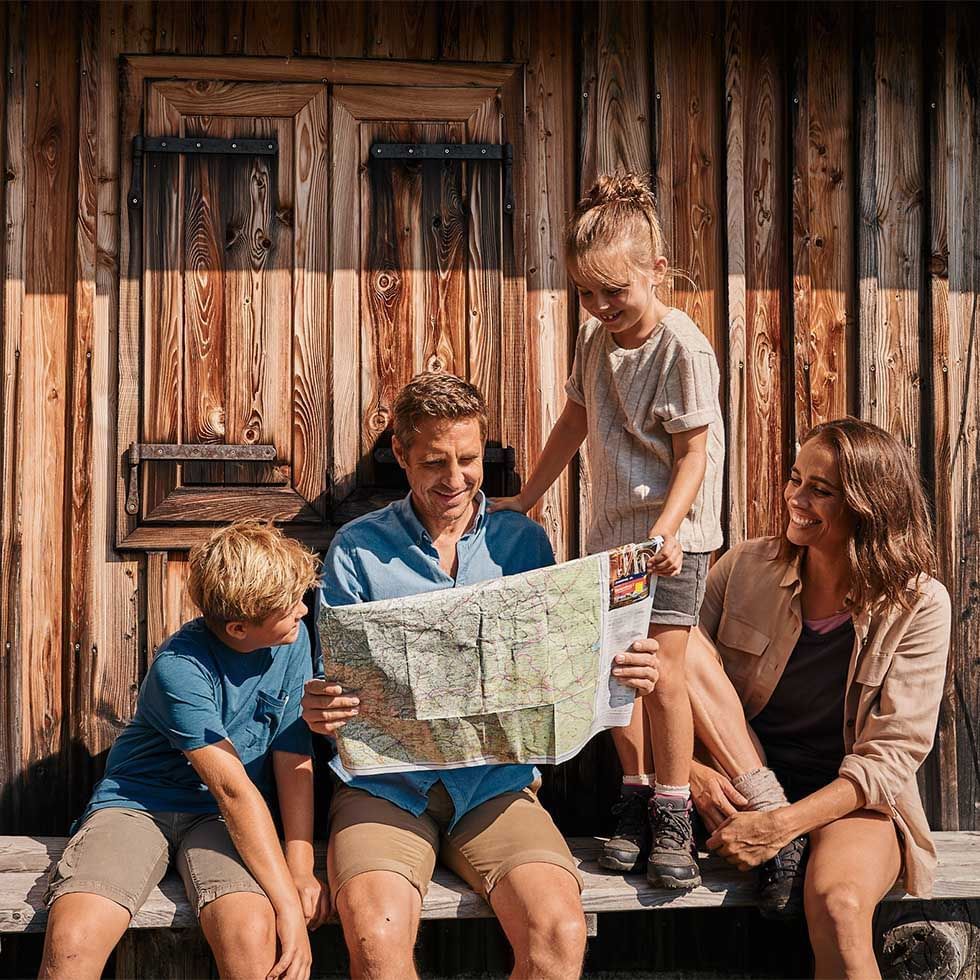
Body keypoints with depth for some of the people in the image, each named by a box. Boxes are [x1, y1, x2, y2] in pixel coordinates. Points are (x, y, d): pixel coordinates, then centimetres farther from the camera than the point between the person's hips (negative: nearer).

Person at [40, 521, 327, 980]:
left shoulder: (292, 639, -6)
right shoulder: (180, 668, -22)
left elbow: (293, 763, -4)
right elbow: (234, 789, -24)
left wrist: (301, 871, -14)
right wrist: (288, 904, -25)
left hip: (221, 817, 3)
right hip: (137, 801, -3)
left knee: (251, 932, -30)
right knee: (72, 939, -30)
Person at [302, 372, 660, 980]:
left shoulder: (523, 542, 9)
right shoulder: (358, 548, 5)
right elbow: (334, 677, 6)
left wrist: (621, 673, -10)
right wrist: (319, 709, -18)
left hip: (497, 779, 1)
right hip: (384, 784, -1)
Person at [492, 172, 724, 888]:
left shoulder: (684, 349, -14)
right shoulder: (595, 339, 6)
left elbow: (693, 455, -15)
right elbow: (574, 423, 18)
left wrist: (666, 530, -28)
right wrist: (525, 501, 21)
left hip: (673, 534, -6)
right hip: (610, 532, 6)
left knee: (662, 669, -10)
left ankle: (673, 819, 2)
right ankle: (636, 802, 19)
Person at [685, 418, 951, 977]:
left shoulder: (918, 604, -9)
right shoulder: (747, 569, -2)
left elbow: (894, 753, -12)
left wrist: (786, 824, -23)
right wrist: (691, 770, -19)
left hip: (853, 801, -4)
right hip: (743, 787, 4)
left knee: (838, 903, -38)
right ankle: (765, 805, -20)